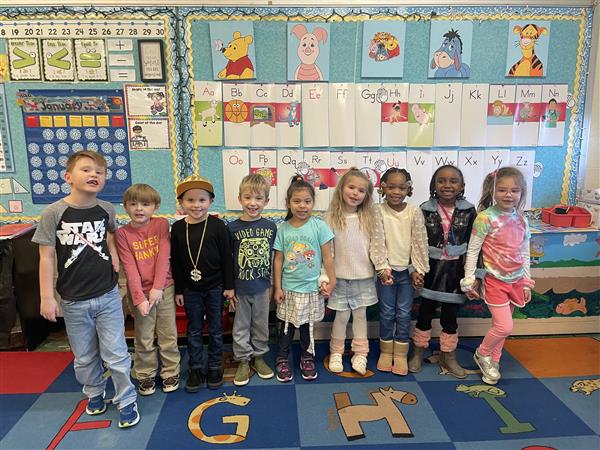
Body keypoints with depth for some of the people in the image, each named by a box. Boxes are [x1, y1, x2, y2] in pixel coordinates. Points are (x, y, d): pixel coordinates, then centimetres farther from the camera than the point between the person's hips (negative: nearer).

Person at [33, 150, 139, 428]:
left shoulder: (107, 210, -3)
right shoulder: (54, 213, -11)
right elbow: (47, 257, -8)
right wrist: (47, 297, -8)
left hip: (108, 296, 1)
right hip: (74, 301, -1)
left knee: (116, 354, 5)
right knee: (84, 357, 16)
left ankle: (126, 401, 22)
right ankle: (94, 393, 41)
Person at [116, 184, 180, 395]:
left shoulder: (161, 224, -3)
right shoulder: (123, 233, -4)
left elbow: (163, 256, -9)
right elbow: (130, 268, -10)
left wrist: (157, 287, -16)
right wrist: (139, 298, -16)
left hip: (164, 289, 0)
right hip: (139, 292, 0)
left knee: (168, 335, 10)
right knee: (143, 339, 9)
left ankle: (170, 372, 27)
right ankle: (146, 375, 28)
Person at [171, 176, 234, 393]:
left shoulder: (217, 225, -10)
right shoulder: (177, 228, -4)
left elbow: (226, 257, -6)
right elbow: (175, 261, 1)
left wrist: (229, 286, -5)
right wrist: (178, 290, 2)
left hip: (215, 287, -1)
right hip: (190, 289, 2)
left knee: (215, 329, 12)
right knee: (194, 330, 13)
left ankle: (215, 366, 28)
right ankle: (196, 368, 28)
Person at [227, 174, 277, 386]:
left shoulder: (271, 227, -3)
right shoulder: (232, 228, -9)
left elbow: (273, 257, 4)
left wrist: (272, 285, 6)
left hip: (262, 287, 2)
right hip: (240, 288, -2)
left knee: (261, 324, 16)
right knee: (241, 326, 11)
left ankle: (258, 357, 34)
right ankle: (243, 361, 27)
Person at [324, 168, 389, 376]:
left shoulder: (371, 217, -4)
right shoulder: (331, 217, -8)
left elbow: (377, 244, -1)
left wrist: (383, 267, -5)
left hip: (364, 277, 1)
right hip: (340, 277, -1)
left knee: (360, 314, 13)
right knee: (342, 315, 7)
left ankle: (360, 354, 28)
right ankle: (336, 353, 28)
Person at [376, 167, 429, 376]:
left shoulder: (414, 212, -5)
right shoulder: (378, 211, -7)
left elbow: (419, 242, -2)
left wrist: (418, 270, -3)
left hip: (408, 270, 1)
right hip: (386, 270, 0)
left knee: (404, 313, 7)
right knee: (387, 313, 9)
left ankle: (400, 354, 21)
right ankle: (386, 352, 24)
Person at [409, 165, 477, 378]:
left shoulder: (468, 211, -5)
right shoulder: (425, 210, -8)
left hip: (456, 269, 1)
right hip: (432, 268, -1)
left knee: (450, 315, 12)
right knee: (425, 312, 12)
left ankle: (448, 356, 31)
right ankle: (418, 353, 29)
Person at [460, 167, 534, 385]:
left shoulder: (521, 220, 2)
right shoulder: (485, 218, -15)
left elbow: (525, 254, 10)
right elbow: (472, 250, -11)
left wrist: (527, 283, 11)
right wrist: (469, 281, -10)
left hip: (516, 281, 5)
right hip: (495, 281, -5)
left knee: (500, 325, 13)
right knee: (505, 327, -8)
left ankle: (493, 361, 32)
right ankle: (482, 354, 19)